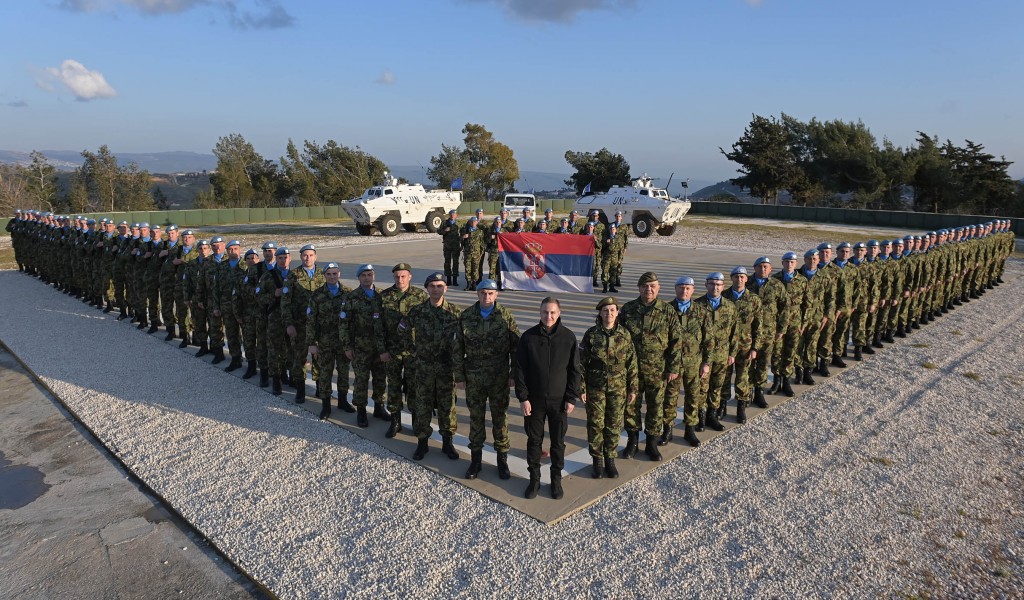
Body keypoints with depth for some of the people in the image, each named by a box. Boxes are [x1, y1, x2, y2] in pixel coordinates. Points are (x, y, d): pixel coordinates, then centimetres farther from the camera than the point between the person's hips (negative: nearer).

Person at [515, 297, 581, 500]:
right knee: (534, 441, 10)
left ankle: (556, 479, 27)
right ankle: (534, 478, 26)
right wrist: (522, 397, -7)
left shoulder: (569, 337, -5)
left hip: (559, 400, 0)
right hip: (534, 400, 0)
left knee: (558, 442, 11)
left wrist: (572, 398, -4)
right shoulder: (528, 337, -5)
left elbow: (574, 370, -1)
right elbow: (520, 369, -3)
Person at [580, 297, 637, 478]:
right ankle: (597, 461, 22)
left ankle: (610, 459, 26)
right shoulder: (591, 334, -7)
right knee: (595, 424, 7)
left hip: (618, 388, 1)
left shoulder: (625, 335, -3)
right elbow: (582, 363, -4)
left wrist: (633, 388, 3)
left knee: (614, 425, 10)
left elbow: (631, 363, 2)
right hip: (596, 388, -1)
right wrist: (581, 388, -6)